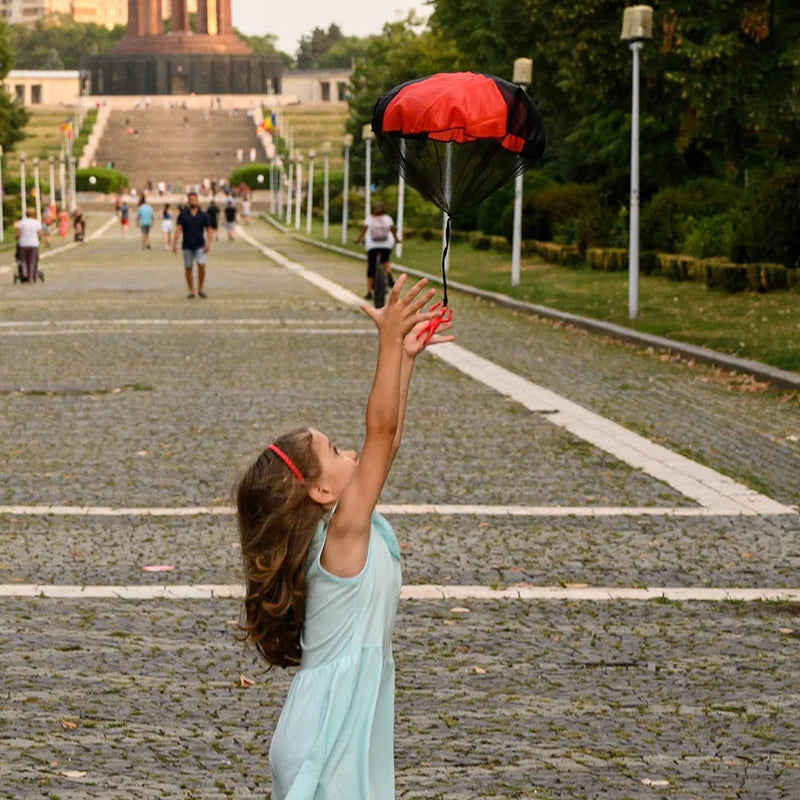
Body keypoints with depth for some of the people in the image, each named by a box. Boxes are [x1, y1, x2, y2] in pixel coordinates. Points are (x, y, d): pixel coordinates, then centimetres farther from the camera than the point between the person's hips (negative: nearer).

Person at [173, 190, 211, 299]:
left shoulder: (203, 215, 3)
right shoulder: (183, 214, 1)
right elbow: (178, 229, -5)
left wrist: (208, 243, -7)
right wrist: (175, 243, -15)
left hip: (199, 246, -1)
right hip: (187, 246, 1)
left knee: (201, 266, -15)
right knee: (188, 269, 3)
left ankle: (200, 289, -1)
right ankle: (191, 291, 12)